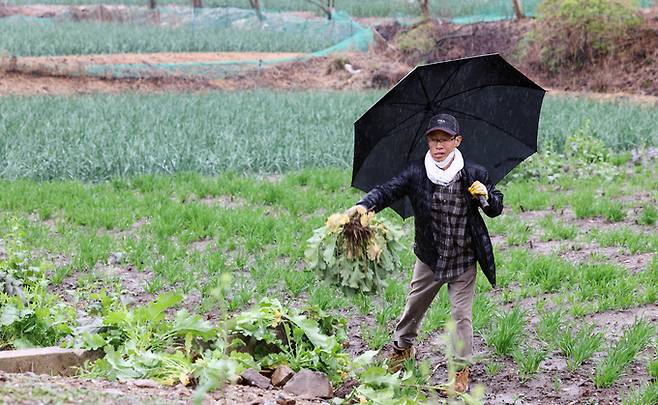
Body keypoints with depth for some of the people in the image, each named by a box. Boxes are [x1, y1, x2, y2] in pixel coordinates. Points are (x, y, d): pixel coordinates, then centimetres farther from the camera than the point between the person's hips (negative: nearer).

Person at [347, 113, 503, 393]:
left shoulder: (474, 175, -9)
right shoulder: (416, 173, -9)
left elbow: (496, 210, 0)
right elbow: (387, 191, -14)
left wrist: (486, 195, -23)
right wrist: (364, 205, -35)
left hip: (463, 262, -2)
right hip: (429, 258, 2)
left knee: (461, 314, 2)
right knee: (414, 306, 18)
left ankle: (462, 370, 15)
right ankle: (402, 346, 45)